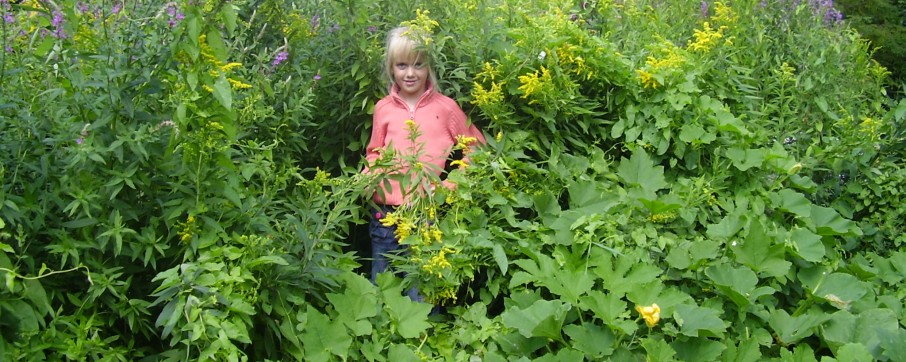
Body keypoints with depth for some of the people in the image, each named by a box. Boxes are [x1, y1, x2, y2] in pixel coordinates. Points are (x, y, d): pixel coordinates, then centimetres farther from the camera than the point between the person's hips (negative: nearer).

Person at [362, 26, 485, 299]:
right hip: (386, 214, 3)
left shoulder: (445, 107, -2)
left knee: (421, 296, 0)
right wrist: (367, 177, -1)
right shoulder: (383, 108, 5)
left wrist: (453, 185, -3)